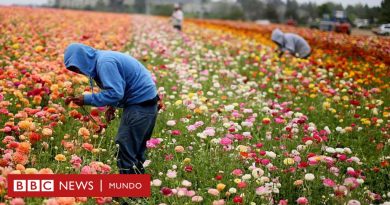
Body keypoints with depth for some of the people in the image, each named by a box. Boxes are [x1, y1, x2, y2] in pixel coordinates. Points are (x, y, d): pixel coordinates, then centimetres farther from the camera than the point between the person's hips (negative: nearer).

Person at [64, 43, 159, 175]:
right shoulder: (101, 58, 13)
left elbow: (115, 93, -25)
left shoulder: (105, 63, -19)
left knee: (125, 150, -7)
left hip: (141, 103, -10)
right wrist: (112, 106, 6)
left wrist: (87, 99, -18)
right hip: (145, 101, 10)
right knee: (136, 149, 16)